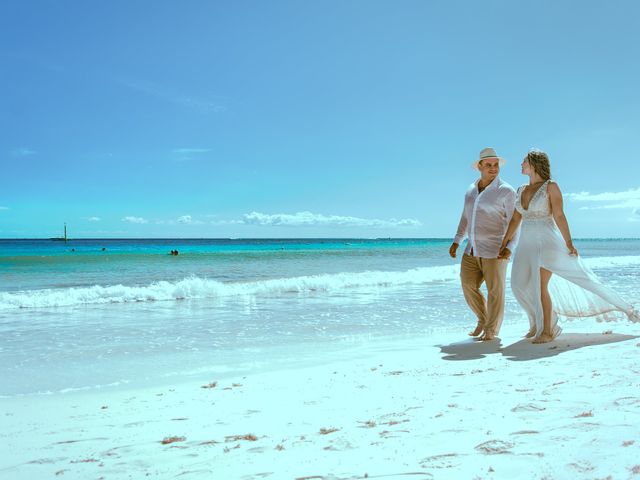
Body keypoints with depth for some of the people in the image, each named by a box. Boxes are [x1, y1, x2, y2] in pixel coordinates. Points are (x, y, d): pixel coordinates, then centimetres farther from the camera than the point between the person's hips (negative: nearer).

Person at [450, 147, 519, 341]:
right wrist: (456, 242, 9)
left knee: (495, 291, 1)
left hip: (495, 250, -6)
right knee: (469, 288, 6)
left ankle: (491, 329, 17)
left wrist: (509, 248, -23)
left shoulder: (506, 191, -9)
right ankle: (483, 319, 29)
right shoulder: (471, 190, 10)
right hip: (473, 250, 6)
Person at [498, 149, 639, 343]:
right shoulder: (522, 190, 12)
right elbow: (515, 219, 16)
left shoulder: (551, 186, -7)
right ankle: (538, 323, 22)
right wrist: (504, 244, 16)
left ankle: (547, 331, -5)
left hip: (548, 241, -7)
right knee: (520, 285, 4)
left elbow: (559, 216, -13)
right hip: (527, 244, 7)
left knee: (540, 286, -17)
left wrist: (569, 243, -20)